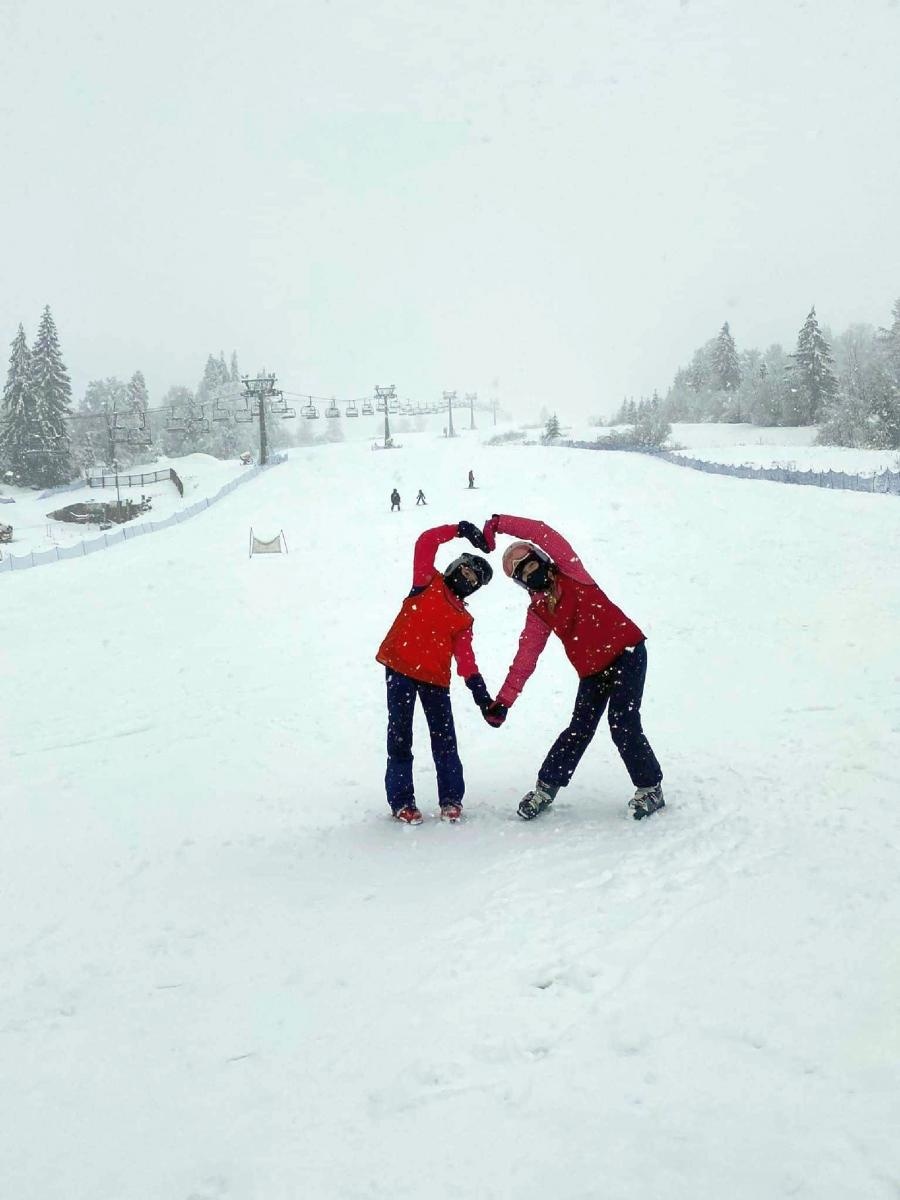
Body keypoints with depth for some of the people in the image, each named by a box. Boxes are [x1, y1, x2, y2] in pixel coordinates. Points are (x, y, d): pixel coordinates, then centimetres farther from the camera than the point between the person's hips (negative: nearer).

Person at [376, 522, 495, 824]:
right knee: (400, 736, 0)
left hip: (436, 677, 4)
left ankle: (451, 798, 14)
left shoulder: (463, 619, 16)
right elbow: (425, 543, -2)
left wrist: (477, 685, -9)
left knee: (445, 739, 3)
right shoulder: (428, 583, 9)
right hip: (400, 668, -4)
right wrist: (460, 530, -5)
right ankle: (401, 800, 7)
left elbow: (465, 657, 5)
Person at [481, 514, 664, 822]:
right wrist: (504, 699, -2)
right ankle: (546, 788, 18)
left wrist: (499, 524, -13)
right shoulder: (537, 613, 8)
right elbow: (525, 657, 4)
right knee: (579, 729, 3)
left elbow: (543, 533, -13)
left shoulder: (571, 574, -2)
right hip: (592, 671, 5)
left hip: (626, 652, -5)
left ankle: (650, 789, 2)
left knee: (623, 724, -12)